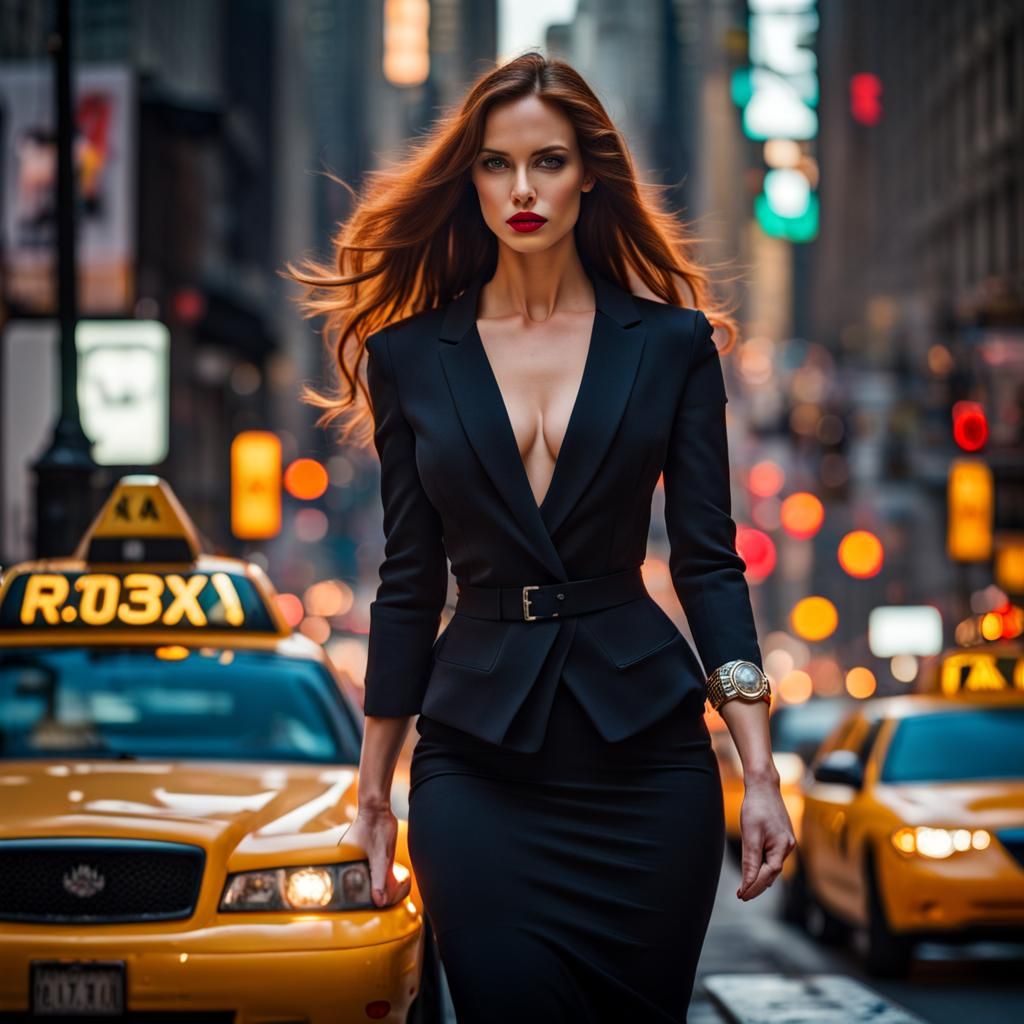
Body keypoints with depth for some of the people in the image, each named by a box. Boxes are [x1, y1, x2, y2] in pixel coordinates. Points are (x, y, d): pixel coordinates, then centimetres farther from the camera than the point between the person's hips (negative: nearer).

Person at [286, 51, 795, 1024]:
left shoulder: (670, 343, 3)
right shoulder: (412, 354, 5)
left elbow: (708, 559, 2)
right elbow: (409, 581, 8)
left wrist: (760, 771, -6)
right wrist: (372, 792, 8)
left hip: (645, 751, 0)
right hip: (479, 761, 0)